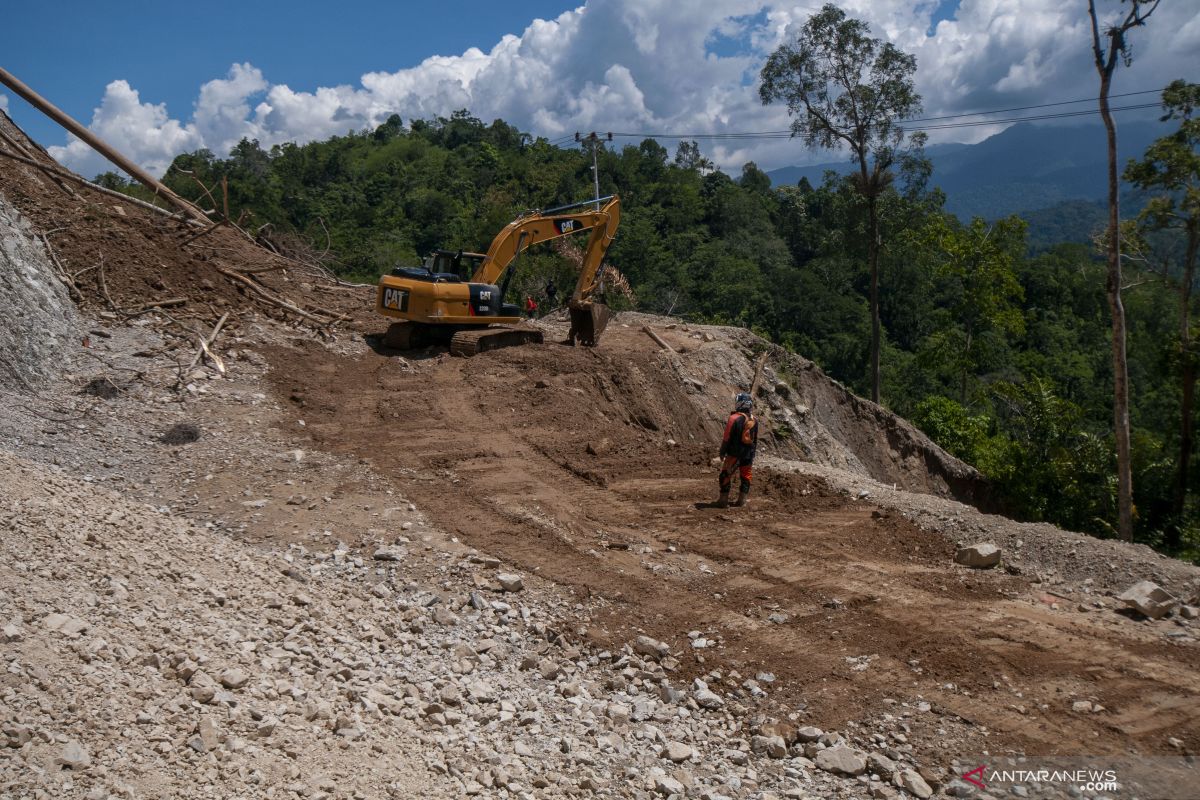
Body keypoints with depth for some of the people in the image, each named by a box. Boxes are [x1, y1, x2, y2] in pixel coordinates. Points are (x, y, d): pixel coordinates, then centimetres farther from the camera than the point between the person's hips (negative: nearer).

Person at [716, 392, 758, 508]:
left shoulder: (734, 418, -14)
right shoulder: (754, 421, 5)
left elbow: (727, 438, -13)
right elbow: (755, 440, 12)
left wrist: (722, 452, -4)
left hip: (734, 453, -5)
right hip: (749, 454, 6)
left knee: (726, 476, 1)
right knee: (746, 477, 13)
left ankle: (723, 500, -2)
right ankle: (742, 500, 16)